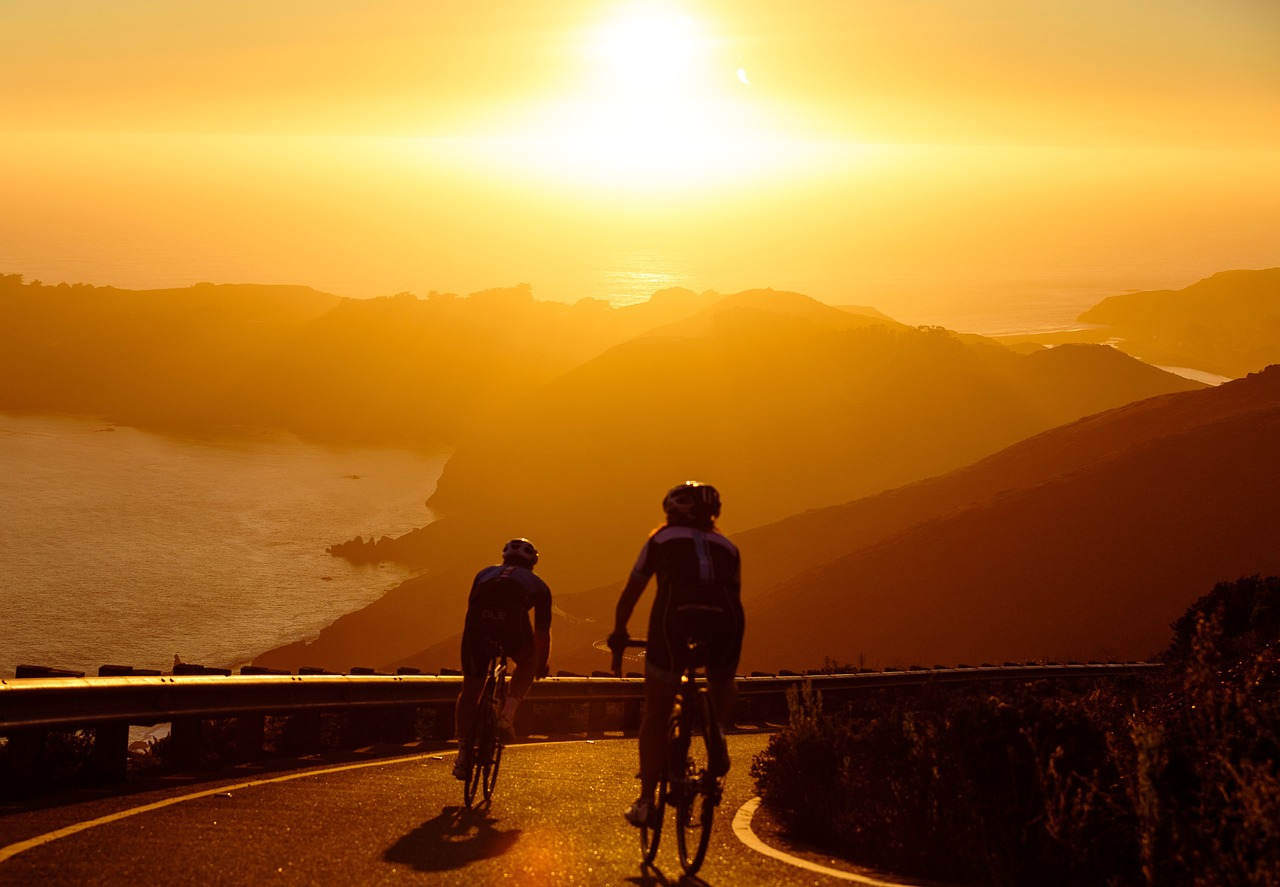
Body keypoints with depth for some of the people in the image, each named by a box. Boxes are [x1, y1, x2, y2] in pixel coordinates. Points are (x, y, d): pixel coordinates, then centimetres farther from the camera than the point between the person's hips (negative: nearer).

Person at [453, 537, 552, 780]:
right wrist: (541, 664, 51)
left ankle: (463, 754, 11)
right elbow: (542, 631, 37)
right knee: (526, 663, 30)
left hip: (478, 620, 2)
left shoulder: (486, 573, 39)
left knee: (470, 687, 14)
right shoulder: (537, 584, 34)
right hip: (512, 622, -1)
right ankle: (508, 713, 9)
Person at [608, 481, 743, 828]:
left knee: (655, 715, 9)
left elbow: (631, 593, 27)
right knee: (722, 682, 32)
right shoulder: (726, 547, 28)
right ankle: (718, 731, 3)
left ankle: (646, 801, 7)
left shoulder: (662, 539, 24)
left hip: (674, 616, -1)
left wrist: (618, 634, 40)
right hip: (723, 618, 2)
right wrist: (719, 639, 46)